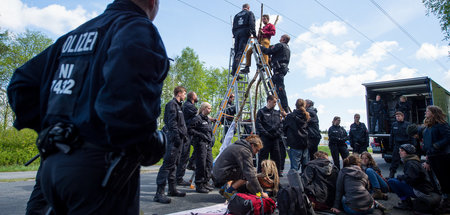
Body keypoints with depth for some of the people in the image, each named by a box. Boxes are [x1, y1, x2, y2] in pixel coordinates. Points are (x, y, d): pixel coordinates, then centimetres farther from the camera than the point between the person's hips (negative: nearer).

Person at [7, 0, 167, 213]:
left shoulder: (75, 34, 19)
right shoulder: (139, 27, -6)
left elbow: (21, 84, 19)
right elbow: (127, 84, -28)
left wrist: (47, 128, 17)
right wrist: (145, 142, -16)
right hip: (99, 166, -7)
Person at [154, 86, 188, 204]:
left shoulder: (178, 105, 23)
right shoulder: (172, 104, -8)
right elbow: (172, 122, -17)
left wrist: (184, 136, 20)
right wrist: (177, 137, -21)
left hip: (179, 139, 10)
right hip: (174, 138, -10)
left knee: (174, 164, 13)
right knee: (168, 164, -13)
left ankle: (172, 189, 22)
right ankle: (159, 193, -12)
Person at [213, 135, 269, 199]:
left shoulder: (238, 146, 16)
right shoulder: (245, 151, -15)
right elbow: (250, 174, -20)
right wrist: (261, 192, -15)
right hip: (222, 174, -10)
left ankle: (224, 188, 16)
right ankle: (228, 191, -8)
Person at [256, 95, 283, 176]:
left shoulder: (277, 113, 16)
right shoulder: (261, 112, 1)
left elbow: (280, 124, 16)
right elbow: (258, 124, -6)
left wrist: (278, 133, -2)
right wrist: (266, 133, -14)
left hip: (275, 138, 5)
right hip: (265, 138, -5)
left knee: (276, 156, 8)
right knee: (263, 156, -2)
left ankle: (277, 172, 19)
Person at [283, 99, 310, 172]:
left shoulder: (290, 116, -8)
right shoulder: (306, 116, 7)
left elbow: (284, 128, 2)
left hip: (295, 144, -5)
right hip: (305, 144, 5)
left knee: (295, 167, -4)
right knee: (305, 166, 13)